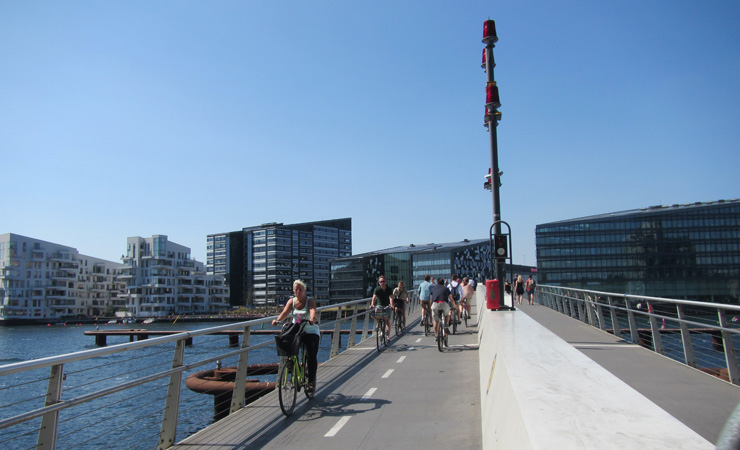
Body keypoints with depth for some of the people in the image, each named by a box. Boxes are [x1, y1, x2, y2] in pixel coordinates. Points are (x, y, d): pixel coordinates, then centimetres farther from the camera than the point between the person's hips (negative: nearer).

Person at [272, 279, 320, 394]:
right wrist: (277, 320, -35)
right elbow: (285, 312, -15)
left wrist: (312, 319, -50)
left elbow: (313, 310, -28)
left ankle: (311, 381, -1)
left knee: (311, 356, -14)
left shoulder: (310, 301, -6)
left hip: (311, 332, -3)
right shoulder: (291, 301, 2)